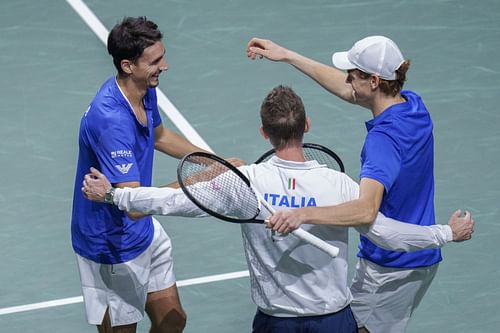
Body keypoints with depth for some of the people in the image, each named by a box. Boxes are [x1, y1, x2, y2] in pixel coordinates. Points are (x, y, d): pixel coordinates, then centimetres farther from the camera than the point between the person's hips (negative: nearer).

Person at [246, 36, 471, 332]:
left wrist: (304, 214, -53)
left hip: (389, 271, -10)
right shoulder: (413, 104, 0)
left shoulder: (384, 138, -28)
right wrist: (287, 56, 17)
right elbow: (345, 90, 15)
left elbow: (366, 210, -42)